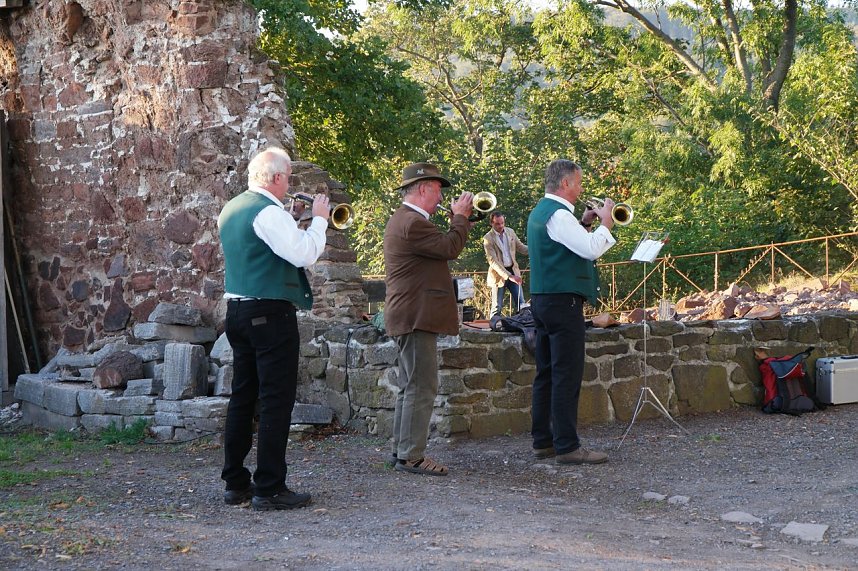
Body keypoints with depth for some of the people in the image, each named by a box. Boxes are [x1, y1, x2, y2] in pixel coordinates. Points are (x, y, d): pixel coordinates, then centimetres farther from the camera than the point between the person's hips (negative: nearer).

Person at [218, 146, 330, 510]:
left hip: (237, 309, 9)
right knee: (276, 399, -6)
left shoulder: (231, 209, 13)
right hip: (270, 312, -9)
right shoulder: (269, 211, -16)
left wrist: (291, 224, 18)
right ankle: (270, 489, -6)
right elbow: (304, 254, -22)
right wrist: (319, 220, -8)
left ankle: (235, 483, 16)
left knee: (243, 396, 13)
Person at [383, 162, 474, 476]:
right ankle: (411, 456, -8)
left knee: (411, 386, 16)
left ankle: (403, 451, 21)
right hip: (417, 316, -12)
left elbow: (441, 247, 21)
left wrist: (457, 219, 14)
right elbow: (450, 248, -21)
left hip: (409, 317, 12)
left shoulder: (404, 220, 18)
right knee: (421, 387, -9)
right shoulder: (412, 222, -18)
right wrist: (460, 217, -8)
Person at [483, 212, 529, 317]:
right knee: (497, 308, -1)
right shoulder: (488, 238, -13)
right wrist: (509, 276, -28)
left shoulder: (510, 232, 4)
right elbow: (493, 261, -19)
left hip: (513, 271, 5)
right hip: (499, 274, -5)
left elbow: (521, 247, 12)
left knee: (520, 304, 3)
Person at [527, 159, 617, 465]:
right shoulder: (558, 214, -15)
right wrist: (605, 224, -7)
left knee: (547, 373, 12)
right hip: (562, 300, -10)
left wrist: (583, 224, 14)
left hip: (542, 300, 10)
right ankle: (567, 446, -9)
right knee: (567, 374, -9)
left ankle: (543, 441, 15)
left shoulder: (539, 211, 16)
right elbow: (591, 249, -22)